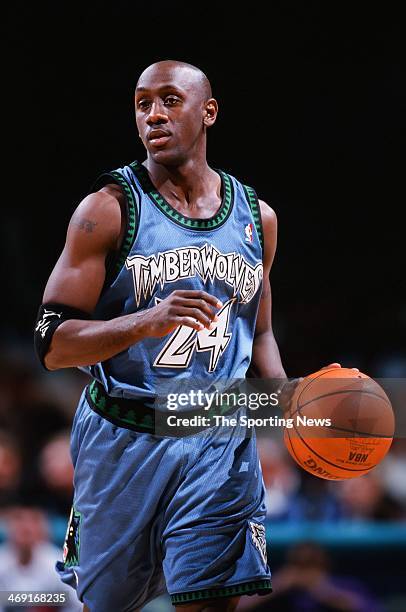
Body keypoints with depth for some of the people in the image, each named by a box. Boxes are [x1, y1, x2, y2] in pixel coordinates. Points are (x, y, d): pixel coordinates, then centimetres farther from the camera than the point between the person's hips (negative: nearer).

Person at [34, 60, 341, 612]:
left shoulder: (256, 216, 8)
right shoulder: (109, 208, -7)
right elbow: (52, 345, -12)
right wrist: (148, 321, -29)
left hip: (221, 442, 2)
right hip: (122, 439, -2)